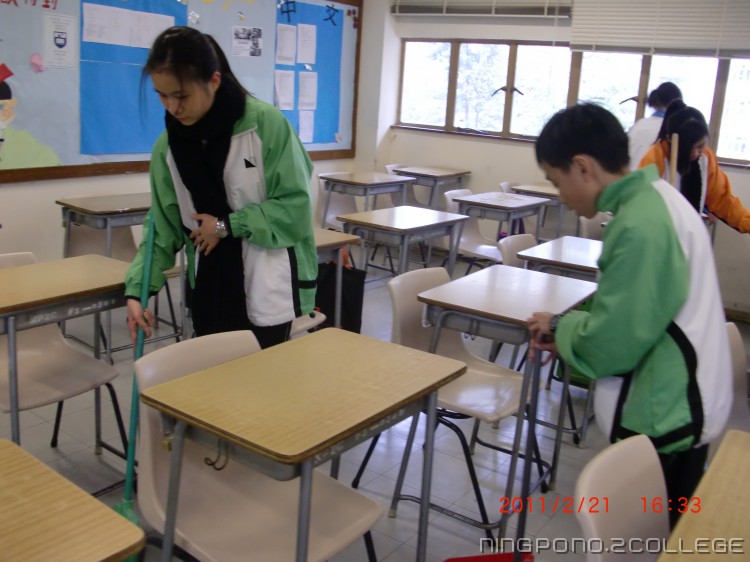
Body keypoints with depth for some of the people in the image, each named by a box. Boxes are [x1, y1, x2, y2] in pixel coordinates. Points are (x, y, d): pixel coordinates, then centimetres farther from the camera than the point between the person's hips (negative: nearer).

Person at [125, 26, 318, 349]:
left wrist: (228, 226, -14)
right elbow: (162, 227, 6)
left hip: (270, 294, -4)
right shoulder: (167, 145, 2)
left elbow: (297, 207, -11)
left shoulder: (267, 124, -12)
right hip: (210, 295, 4)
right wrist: (136, 289, -5)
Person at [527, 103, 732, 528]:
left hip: (660, 416, -10)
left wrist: (561, 327, -6)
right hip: (684, 404, 10)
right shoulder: (659, 197, 5)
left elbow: (612, 343, -24)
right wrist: (569, 335, 5)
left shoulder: (639, 226, -26)